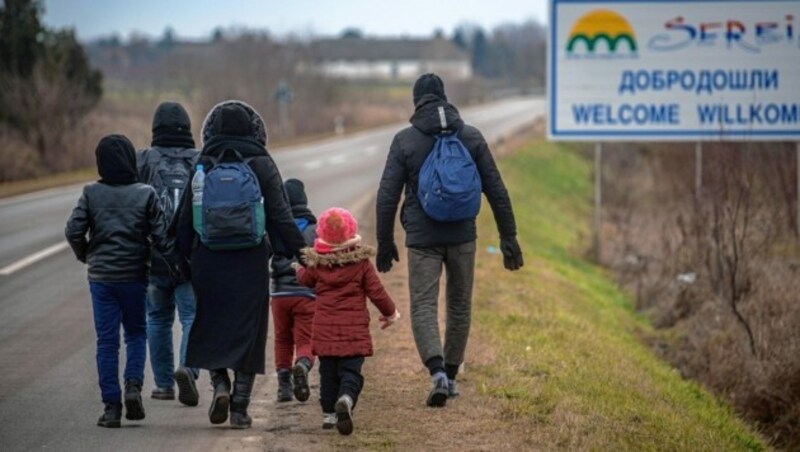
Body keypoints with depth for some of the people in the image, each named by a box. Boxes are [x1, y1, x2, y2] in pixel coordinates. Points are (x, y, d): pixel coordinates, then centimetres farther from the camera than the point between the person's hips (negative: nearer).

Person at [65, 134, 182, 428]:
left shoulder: (91, 194, -3)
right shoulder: (145, 194, -5)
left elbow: (73, 231, -6)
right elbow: (161, 236, -6)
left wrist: (85, 255, 13)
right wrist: (178, 264, 4)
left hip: (101, 276, 0)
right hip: (134, 275, 0)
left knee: (106, 340, 4)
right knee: (136, 333, 17)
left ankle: (111, 405, 1)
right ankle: (133, 384, -6)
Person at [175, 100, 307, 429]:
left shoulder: (202, 167, 1)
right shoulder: (261, 166, -4)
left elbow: (186, 218, 3)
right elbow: (280, 216, -6)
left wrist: (184, 256, 12)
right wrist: (299, 250, 1)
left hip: (208, 262, 1)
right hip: (251, 263, -1)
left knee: (211, 326, 16)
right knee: (248, 331, 6)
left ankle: (220, 384, -5)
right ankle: (240, 408, 4)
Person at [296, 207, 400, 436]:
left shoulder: (315, 265, -1)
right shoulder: (362, 263, -5)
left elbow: (304, 279, 19)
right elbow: (376, 291, 0)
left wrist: (302, 268, 43)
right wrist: (390, 312, 16)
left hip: (325, 329, 2)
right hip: (354, 330, -2)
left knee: (328, 372, 13)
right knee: (351, 371, -3)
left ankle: (329, 414, 14)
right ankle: (346, 399, -31)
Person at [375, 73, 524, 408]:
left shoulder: (404, 141, -4)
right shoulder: (472, 137, 2)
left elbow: (387, 196, -5)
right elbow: (496, 190, 2)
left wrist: (385, 243, 4)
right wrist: (509, 237, 8)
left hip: (422, 239, -2)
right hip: (462, 238, 2)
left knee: (423, 308, -1)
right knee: (459, 306, 16)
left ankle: (437, 371, -22)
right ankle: (450, 375, 22)